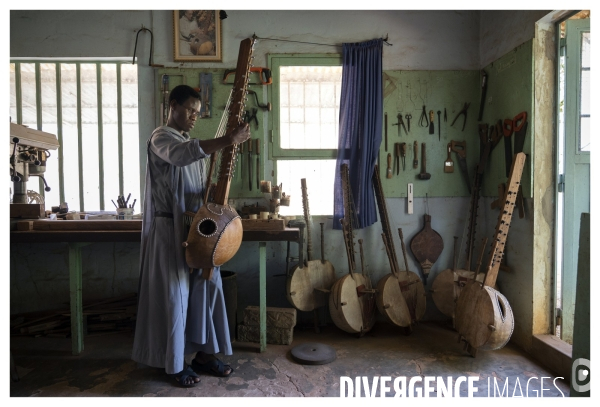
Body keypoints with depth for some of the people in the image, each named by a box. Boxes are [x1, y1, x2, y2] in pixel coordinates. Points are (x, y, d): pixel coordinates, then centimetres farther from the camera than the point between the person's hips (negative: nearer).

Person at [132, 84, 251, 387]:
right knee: (175, 293, 1)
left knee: (206, 287, 8)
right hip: (170, 229, -8)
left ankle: (204, 354, 22)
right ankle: (175, 364, 18)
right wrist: (228, 140, -40)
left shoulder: (190, 143, 18)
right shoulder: (161, 137, -9)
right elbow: (183, 154, -34)